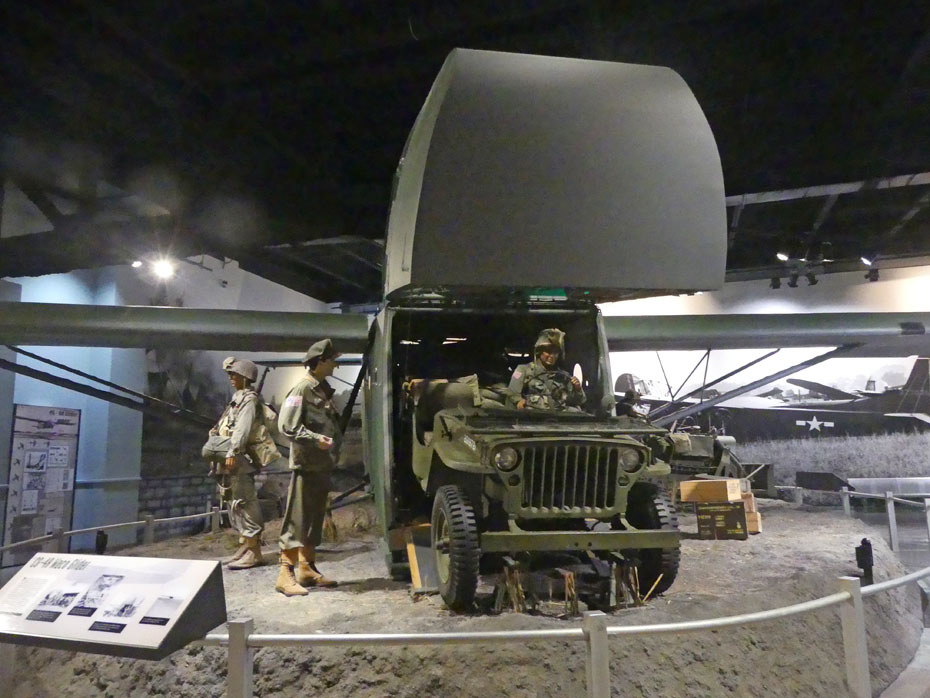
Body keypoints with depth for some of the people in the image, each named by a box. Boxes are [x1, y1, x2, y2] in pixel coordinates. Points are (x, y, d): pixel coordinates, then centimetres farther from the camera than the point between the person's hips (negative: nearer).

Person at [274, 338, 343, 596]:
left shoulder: (323, 389, 15)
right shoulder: (302, 389, -12)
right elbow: (286, 425, -19)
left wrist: (334, 446, 11)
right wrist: (315, 439, -23)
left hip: (322, 466, 9)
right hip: (306, 465, -9)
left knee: (315, 519, 13)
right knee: (297, 519, -7)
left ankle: (307, 569, 22)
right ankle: (286, 575, -3)